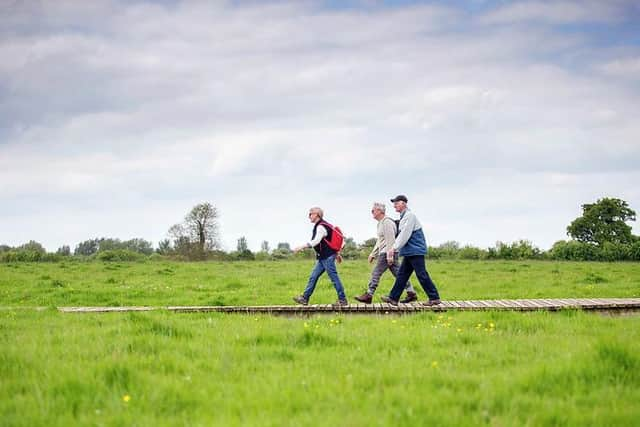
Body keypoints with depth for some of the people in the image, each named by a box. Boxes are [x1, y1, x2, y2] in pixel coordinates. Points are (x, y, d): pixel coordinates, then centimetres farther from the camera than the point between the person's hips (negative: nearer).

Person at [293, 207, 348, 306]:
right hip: (323, 257, 10)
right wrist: (336, 253, 30)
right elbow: (329, 241, 23)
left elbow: (316, 241, -28)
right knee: (313, 277, 9)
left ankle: (342, 300, -1)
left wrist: (301, 247, -29)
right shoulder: (322, 226, 15)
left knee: (334, 277, -5)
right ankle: (305, 298, 11)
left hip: (327, 257, -10)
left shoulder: (321, 227, -16)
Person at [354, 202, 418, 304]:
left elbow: (390, 240, -20)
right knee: (398, 274, 8)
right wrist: (373, 254, 26)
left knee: (376, 273, -7)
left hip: (387, 253, -10)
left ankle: (368, 295, -5)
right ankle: (411, 293, 8)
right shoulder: (381, 223, 20)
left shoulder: (386, 222, -13)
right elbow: (380, 241, 28)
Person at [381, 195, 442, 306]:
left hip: (415, 251, -10)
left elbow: (405, 235, -19)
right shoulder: (403, 217, 17)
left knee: (422, 275, -8)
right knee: (402, 275, 10)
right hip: (410, 252, 10)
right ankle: (393, 298, 12)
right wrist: (393, 249, 18)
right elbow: (401, 236, 23)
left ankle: (434, 298, -4)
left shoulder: (409, 215, -14)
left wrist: (394, 248, -17)